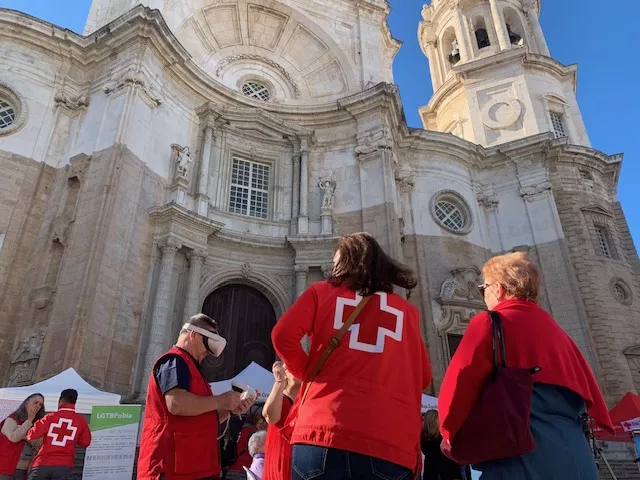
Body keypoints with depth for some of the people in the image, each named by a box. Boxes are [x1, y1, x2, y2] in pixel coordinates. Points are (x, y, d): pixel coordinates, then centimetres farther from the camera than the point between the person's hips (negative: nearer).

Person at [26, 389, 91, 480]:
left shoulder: (51, 416, -3)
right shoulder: (81, 421, 1)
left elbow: (33, 435, -6)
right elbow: (85, 443, 6)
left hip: (43, 463, 0)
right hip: (64, 466, 0)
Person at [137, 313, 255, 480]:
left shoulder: (188, 367, 24)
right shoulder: (174, 361, -8)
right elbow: (176, 403, -27)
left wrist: (230, 409, 11)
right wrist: (220, 401, -14)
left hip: (192, 465, 11)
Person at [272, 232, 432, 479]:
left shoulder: (323, 291, 12)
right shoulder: (407, 310, 17)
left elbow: (283, 335, -1)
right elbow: (423, 377, 19)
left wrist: (308, 373, 14)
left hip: (325, 428, -1)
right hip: (392, 440, 2)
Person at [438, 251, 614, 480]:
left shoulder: (488, 322, -4)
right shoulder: (553, 327, 17)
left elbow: (457, 384, -12)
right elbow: (586, 385, 19)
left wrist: (451, 434, 2)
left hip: (523, 458, -7)